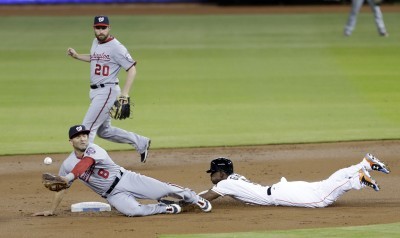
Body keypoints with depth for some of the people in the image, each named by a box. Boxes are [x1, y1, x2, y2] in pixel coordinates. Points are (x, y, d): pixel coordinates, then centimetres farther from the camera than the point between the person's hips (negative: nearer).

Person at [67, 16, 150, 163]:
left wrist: (125, 93, -24)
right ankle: (141, 143, 29)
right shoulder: (96, 43, 10)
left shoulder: (115, 47, -16)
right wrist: (77, 56, 18)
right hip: (95, 91, 10)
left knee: (87, 127, -13)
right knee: (104, 131, 18)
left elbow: (132, 68, -17)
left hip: (107, 91, -10)